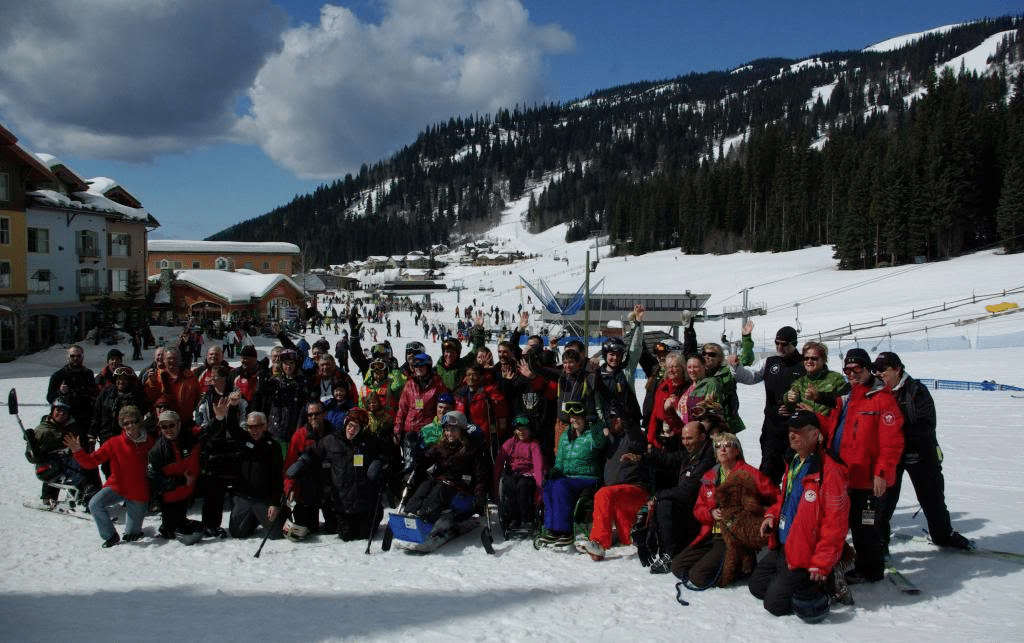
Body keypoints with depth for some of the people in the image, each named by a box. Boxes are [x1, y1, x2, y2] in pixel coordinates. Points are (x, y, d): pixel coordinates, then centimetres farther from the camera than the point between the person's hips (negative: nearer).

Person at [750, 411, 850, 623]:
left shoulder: (829, 471, -24)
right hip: (780, 549, 10)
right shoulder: (794, 463, 6)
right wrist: (772, 514, 4)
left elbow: (835, 523, -24)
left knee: (774, 603, -7)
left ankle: (824, 585, 7)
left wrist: (821, 564, -22)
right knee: (756, 586, 19)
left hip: (804, 557, -10)